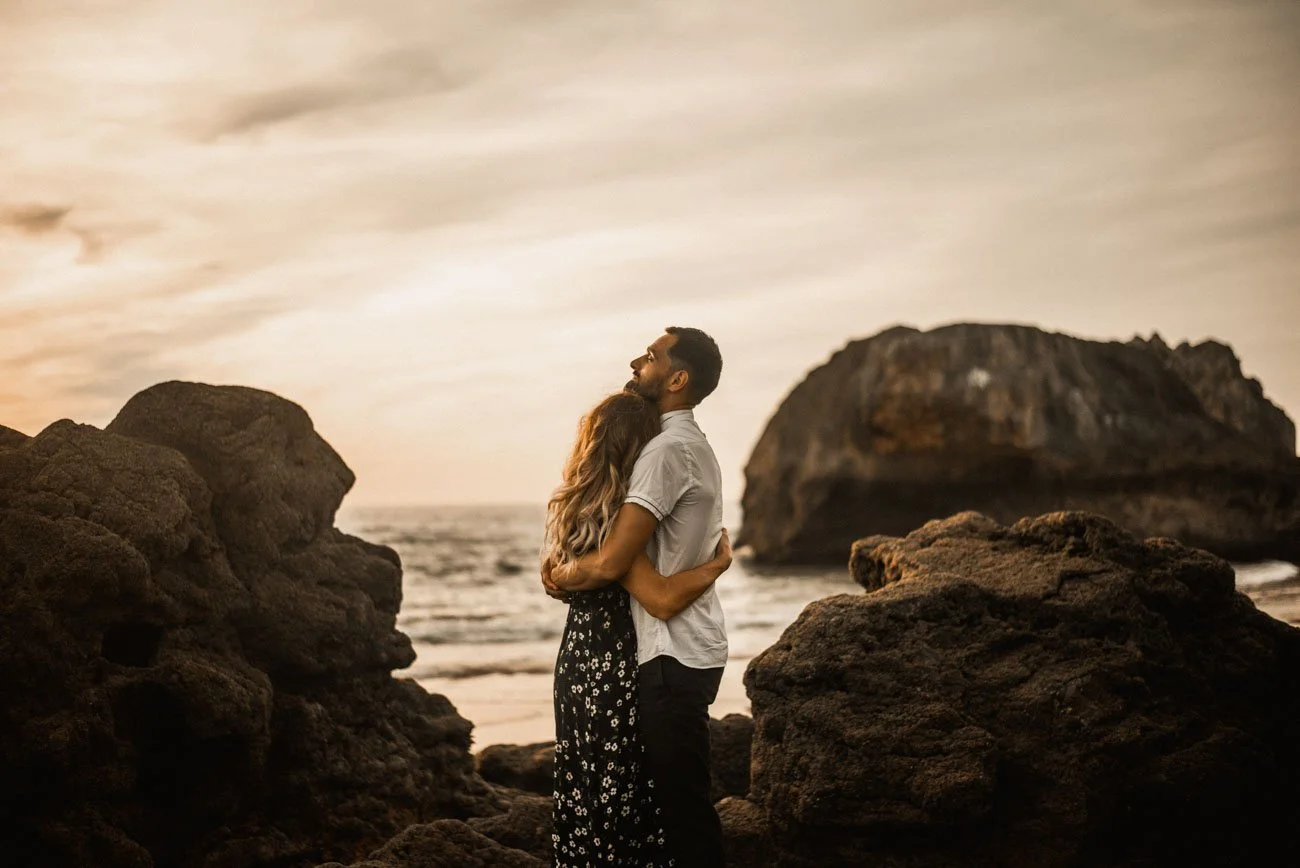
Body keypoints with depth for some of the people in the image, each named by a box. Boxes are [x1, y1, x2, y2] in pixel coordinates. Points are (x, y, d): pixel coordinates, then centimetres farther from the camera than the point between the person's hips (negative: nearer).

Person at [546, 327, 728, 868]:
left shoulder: (668, 450, -18)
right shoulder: (694, 445, 15)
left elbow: (610, 563, -24)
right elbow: (640, 546, 20)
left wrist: (560, 577, -3)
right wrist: (573, 571, 5)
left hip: (674, 655, -10)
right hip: (692, 646, 10)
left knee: (683, 803, -3)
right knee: (681, 796, 18)